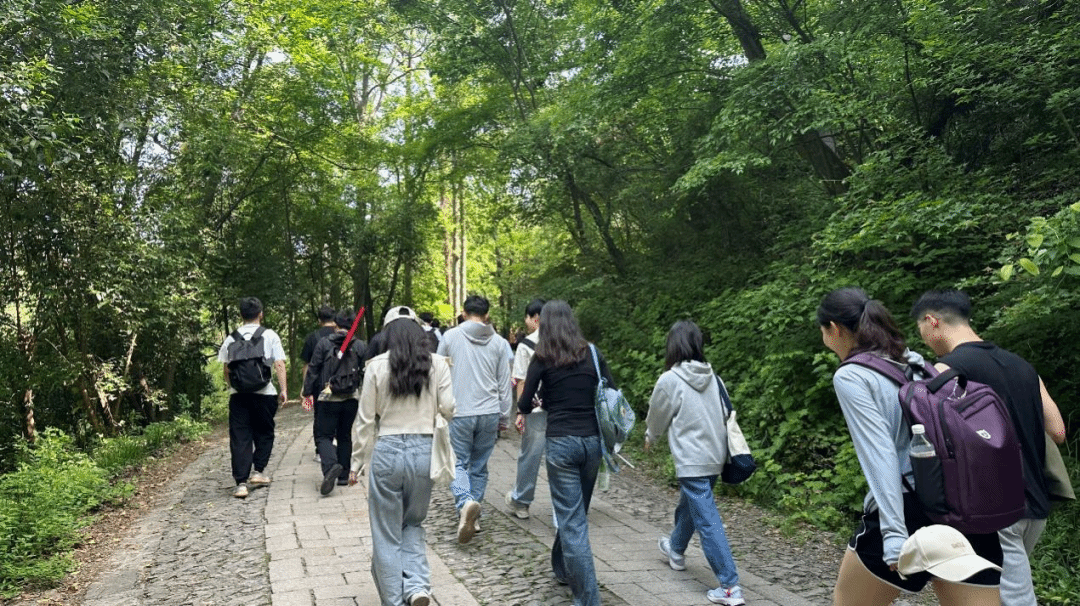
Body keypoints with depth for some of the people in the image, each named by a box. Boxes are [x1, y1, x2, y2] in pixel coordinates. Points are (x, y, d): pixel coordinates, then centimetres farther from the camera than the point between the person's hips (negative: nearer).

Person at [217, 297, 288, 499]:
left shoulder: (231, 338, 7)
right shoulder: (270, 336, 0)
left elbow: (226, 367, 10)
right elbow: (279, 364, -4)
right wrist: (283, 389, -1)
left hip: (238, 394, 2)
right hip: (264, 392, -2)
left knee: (240, 438, 3)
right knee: (264, 433, 17)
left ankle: (241, 483, 0)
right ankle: (258, 471, 12)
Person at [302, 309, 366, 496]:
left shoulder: (324, 343, -2)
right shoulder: (361, 346, 3)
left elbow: (313, 370, -1)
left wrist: (307, 392, 8)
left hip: (329, 398, -3)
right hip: (352, 398, 3)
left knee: (323, 435, 3)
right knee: (345, 436, 15)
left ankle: (331, 465, -24)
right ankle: (343, 476, 17)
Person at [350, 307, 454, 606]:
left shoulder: (377, 366, -3)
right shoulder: (438, 364, -1)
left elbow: (366, 419, 0)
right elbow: (448, 410, -1)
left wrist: (357, 462, 9)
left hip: (387, 451, -2)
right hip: (424, 451, 2)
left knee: (386, 536, 13)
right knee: (413, 525, 23)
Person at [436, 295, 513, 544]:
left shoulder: (450, 336, -1)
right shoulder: (499, 342, 3)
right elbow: (504, 384, 6)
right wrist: (503, 415, 14)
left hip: (459, 412, -2)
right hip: (489, 413, 2)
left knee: (459, 463, 3)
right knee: (480, 466, 14)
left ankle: (466, 503, -24)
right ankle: (473, 517, 19)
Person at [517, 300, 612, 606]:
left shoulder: (542, 358, -3)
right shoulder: (592, 353, 5)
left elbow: (524, 406, -2)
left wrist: (544, 399, 20)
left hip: (561, 442, -4)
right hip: (592, 440, 4)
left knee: (571, 520, 2)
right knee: (577, 512, 22)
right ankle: (562, 567, 43)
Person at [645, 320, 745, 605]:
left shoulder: (670, 380, -13)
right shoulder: (712, 377, 1)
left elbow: (657, 417, 2)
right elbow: (725, 414, 6)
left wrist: (650, 438, 22)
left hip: (692, 461, -7)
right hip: (715, 456, 7)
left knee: (707, 522, -2)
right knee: (688, 505, 27)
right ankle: (676, 549, 49)